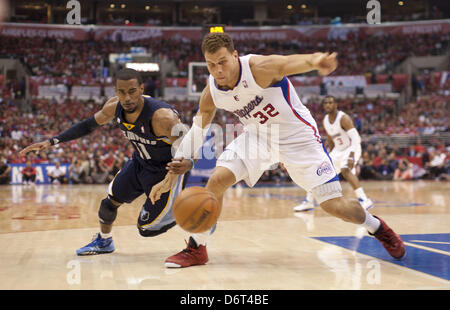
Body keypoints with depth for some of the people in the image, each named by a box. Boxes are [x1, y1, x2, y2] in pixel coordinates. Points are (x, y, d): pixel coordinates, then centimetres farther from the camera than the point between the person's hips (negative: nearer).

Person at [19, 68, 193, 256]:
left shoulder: (162, 116, -37)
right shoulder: (114, 107, -16)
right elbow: (88, 125, 2)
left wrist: (187, 163, -59)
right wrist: (52, 141, -4)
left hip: (167, 171, -6)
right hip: (140, 163, 6)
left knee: (146, 229, -2)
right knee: (111, 200, 12)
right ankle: (104, 241, 41)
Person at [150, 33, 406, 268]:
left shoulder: (260, 68, -29)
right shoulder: (211, 93, -11)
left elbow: (295, 62, -46)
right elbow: (196, 132, -1)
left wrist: (316, 61, -72)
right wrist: (171, 175, -3)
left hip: (297, 136, -4)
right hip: (258, 135, 5)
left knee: (334, 205, -8)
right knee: (217, 180, -14)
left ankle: (375, 226, 25)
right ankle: (197, 249, 3)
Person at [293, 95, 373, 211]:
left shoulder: (343, 118, -22)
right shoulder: (325, 121, 1)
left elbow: (355, 138, -29)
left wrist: (351, 156, -40)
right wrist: (332, 155, 21)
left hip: (351, 149, -8)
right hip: (338, 150, 8)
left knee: (345, 170, -34)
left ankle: (364, 200, -33)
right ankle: (308, 202, 18)